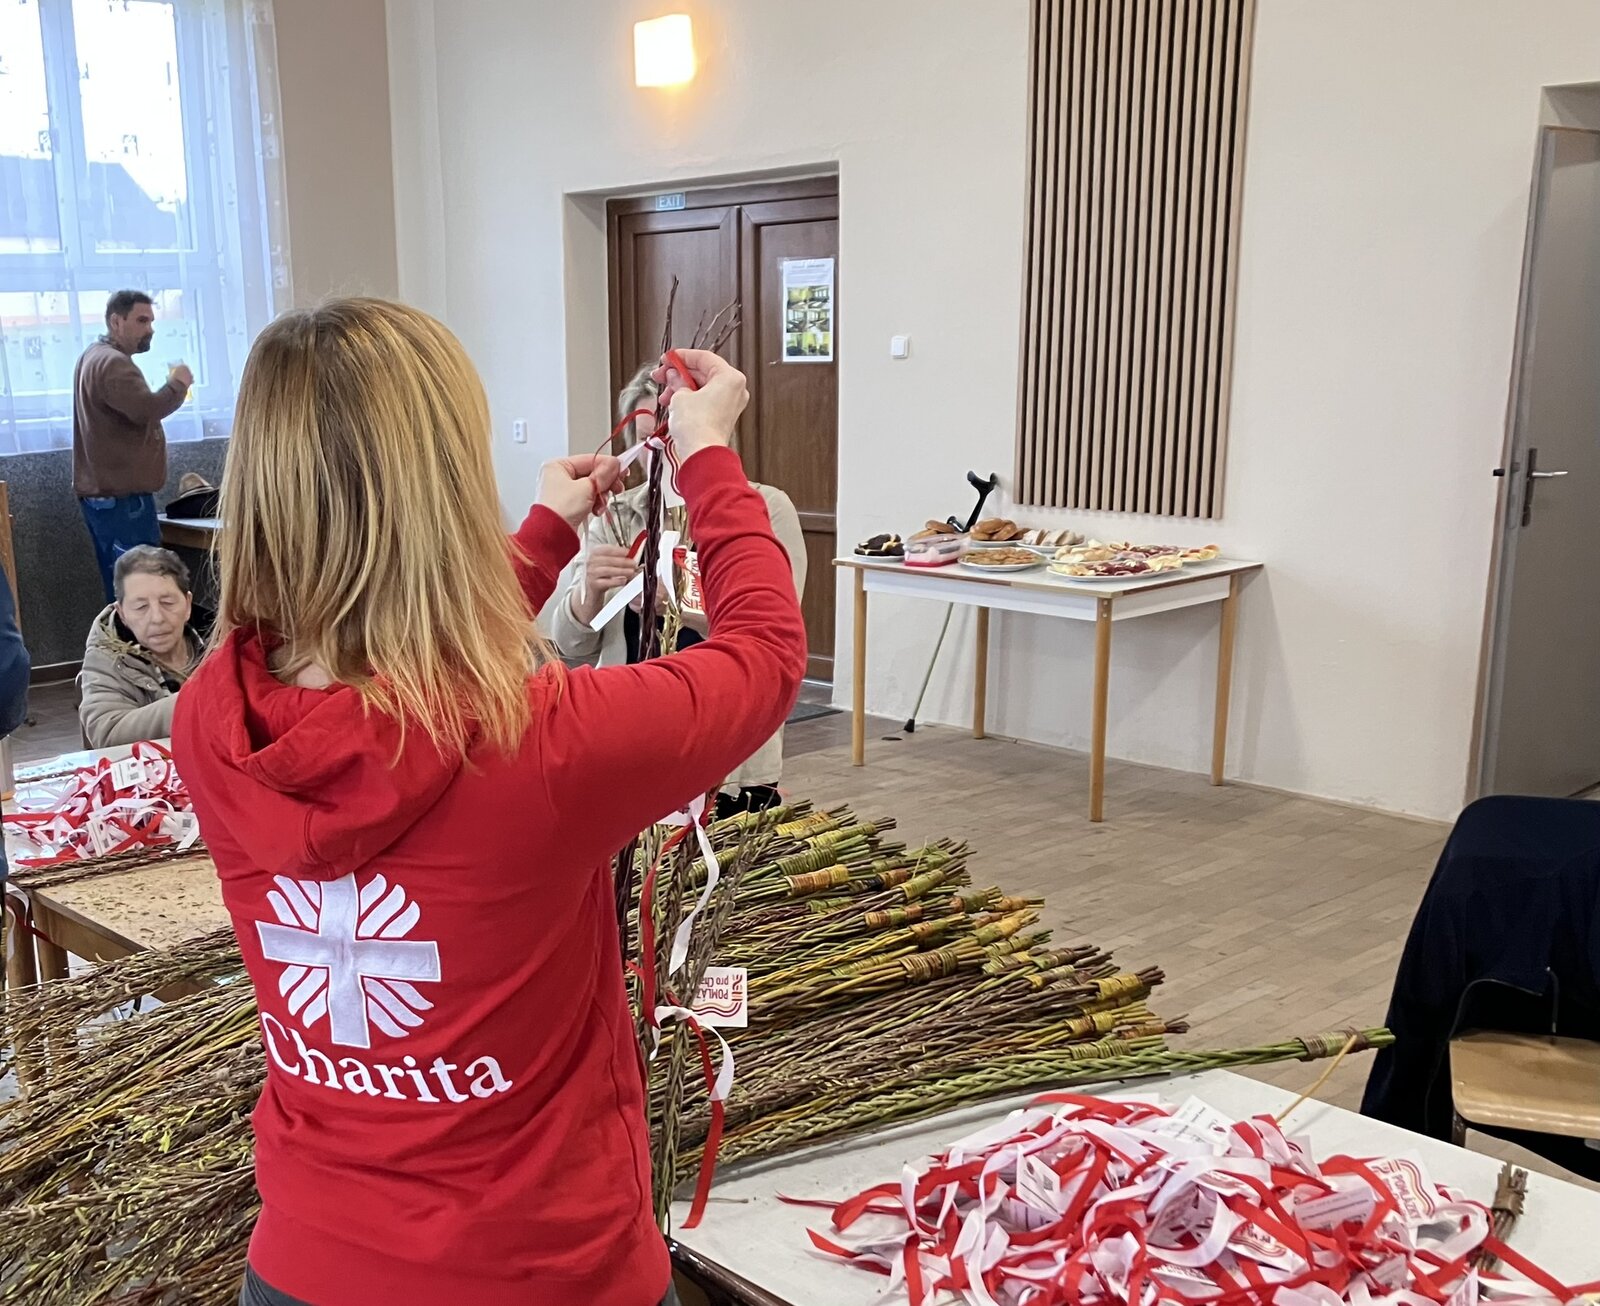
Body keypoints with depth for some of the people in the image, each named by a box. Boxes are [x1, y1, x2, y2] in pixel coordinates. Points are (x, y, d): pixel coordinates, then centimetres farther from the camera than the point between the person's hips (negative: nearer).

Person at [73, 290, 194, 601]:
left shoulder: (96, 357, 20)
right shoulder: (113, 364, -15)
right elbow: (147, 409, -29)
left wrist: (173, 386, 10)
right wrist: (178, 383, -12)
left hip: (104, 491, 11)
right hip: (120, 496, -11)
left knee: (121, 588, 12)